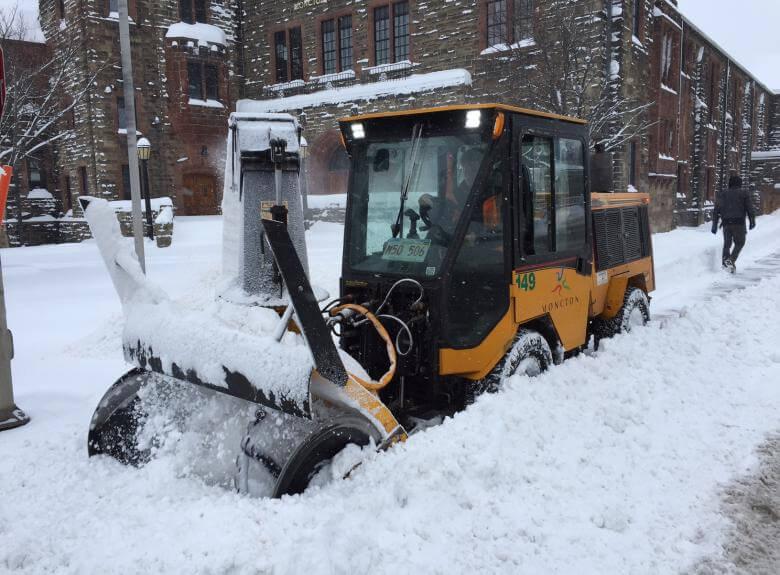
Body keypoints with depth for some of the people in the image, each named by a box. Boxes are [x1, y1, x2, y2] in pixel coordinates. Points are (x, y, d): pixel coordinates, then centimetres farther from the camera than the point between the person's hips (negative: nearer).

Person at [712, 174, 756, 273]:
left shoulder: (722, 195, 13)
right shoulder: (744, 193, 5)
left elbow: (716, 211, 11)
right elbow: (750, 208, -1)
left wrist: (714, 225, 14)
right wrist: (752, 221, 6)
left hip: (726, 223, 3)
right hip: (739, 223, -3)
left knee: (727, 243, 12)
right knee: (739, 243, 8)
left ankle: (725, 264, 3)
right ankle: (731, 260, -12)